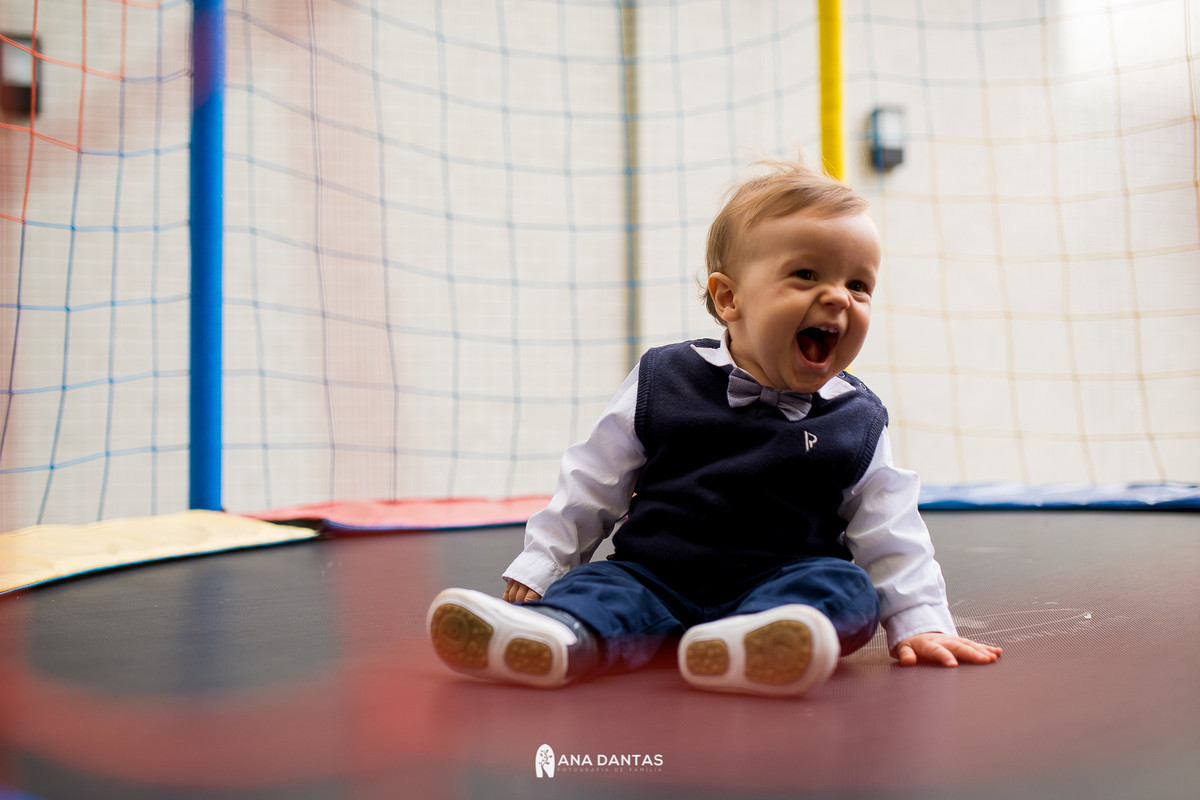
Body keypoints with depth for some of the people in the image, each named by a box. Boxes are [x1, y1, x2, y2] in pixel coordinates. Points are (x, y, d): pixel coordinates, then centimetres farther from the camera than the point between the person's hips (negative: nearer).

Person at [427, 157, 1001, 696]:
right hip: (652, 575, 0)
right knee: (597, 587, -24)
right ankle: (562, 638, -53)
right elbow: (591, 484, 7)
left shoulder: (857, 422, 7)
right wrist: (535, 572, 4)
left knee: (848, 588, -26)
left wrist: (920, 621, 2)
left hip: (779, 584, 0)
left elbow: (889, 532, 12)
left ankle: (765, 643, -53)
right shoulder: (664, 381, 3)